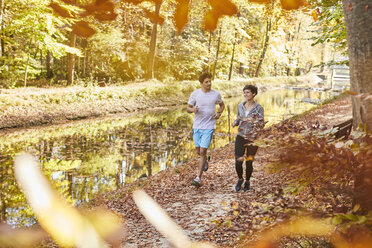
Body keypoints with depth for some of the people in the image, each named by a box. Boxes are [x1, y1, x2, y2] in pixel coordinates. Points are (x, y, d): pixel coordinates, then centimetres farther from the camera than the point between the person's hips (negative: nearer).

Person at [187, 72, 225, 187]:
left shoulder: (216, 94, -1)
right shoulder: (195, 94, -2)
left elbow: (222, 105, 18)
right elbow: (188, 108, 6)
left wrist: (219, 113, -2)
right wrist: (193, 110, -17)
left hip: (209, 127, -2)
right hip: (197, 126, 2)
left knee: (203, 152, -9)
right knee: (198, 151, 14)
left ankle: (198, 178, -5)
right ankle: (205, 161, 49)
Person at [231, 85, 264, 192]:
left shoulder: (259, 108, -9)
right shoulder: (240, 106, 2)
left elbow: (261, 124, -11)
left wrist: (254, 121, -32)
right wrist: (235, 123, -9)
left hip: (253, 138, -2)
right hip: (240, 137, 2)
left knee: (249, 163, 7)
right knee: (238, 163, -5)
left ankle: (247, 181, 35)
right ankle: (240, 179, 25)